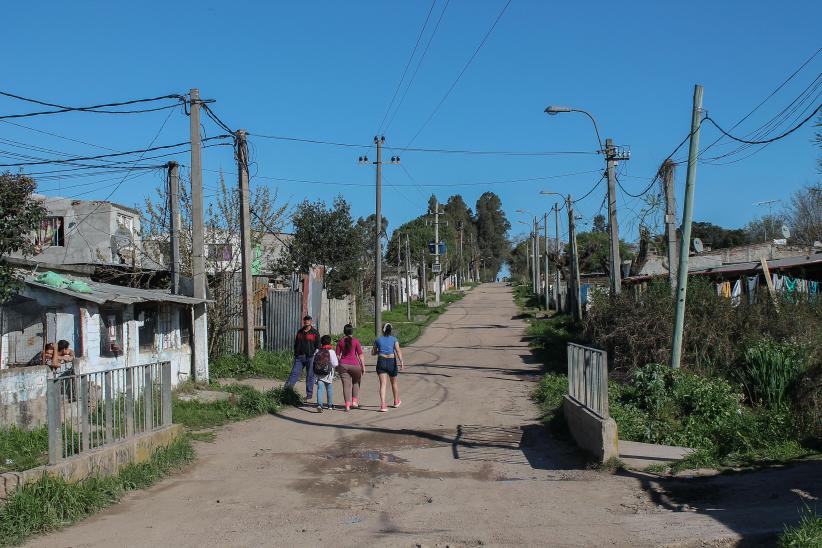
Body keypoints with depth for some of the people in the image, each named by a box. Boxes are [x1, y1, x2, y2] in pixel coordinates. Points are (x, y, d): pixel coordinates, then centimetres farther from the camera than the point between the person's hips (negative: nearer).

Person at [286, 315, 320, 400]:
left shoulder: (315, 333, 1)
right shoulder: (300, 332, 14)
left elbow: (317, 346, -1)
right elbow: (296, 344, 20)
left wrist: (314, 356, -10)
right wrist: (295, 355, 10)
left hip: (310, 357, -4)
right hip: (300, 357, 4)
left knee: (310, 376, 2)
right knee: (294, 373, -4)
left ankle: (309, 395, 8)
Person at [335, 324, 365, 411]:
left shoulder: (340, 341, 3)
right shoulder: (356, 341, -3)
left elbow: (337, 355, 6)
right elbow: (360, 355, -5)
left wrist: (337, 366, 16)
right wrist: (363, 366, -1)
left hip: (343, 365, 1)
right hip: (354, 364, -1)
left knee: (346, 385, 1)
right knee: (356, 382, 20)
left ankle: (347, 404, -7)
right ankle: (355, 401, 11)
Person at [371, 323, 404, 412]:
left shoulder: (378, 339, 7)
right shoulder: (394, 339, 1)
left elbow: (373, 353, 14)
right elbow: (398, 351, -12)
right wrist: (401, 362, -18)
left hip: (381, 362, 0)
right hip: (392, 362, 0)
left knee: (383, 384, -6)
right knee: (394, 382, 20)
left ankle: (383, 405, -23)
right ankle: (396, 401, 40)